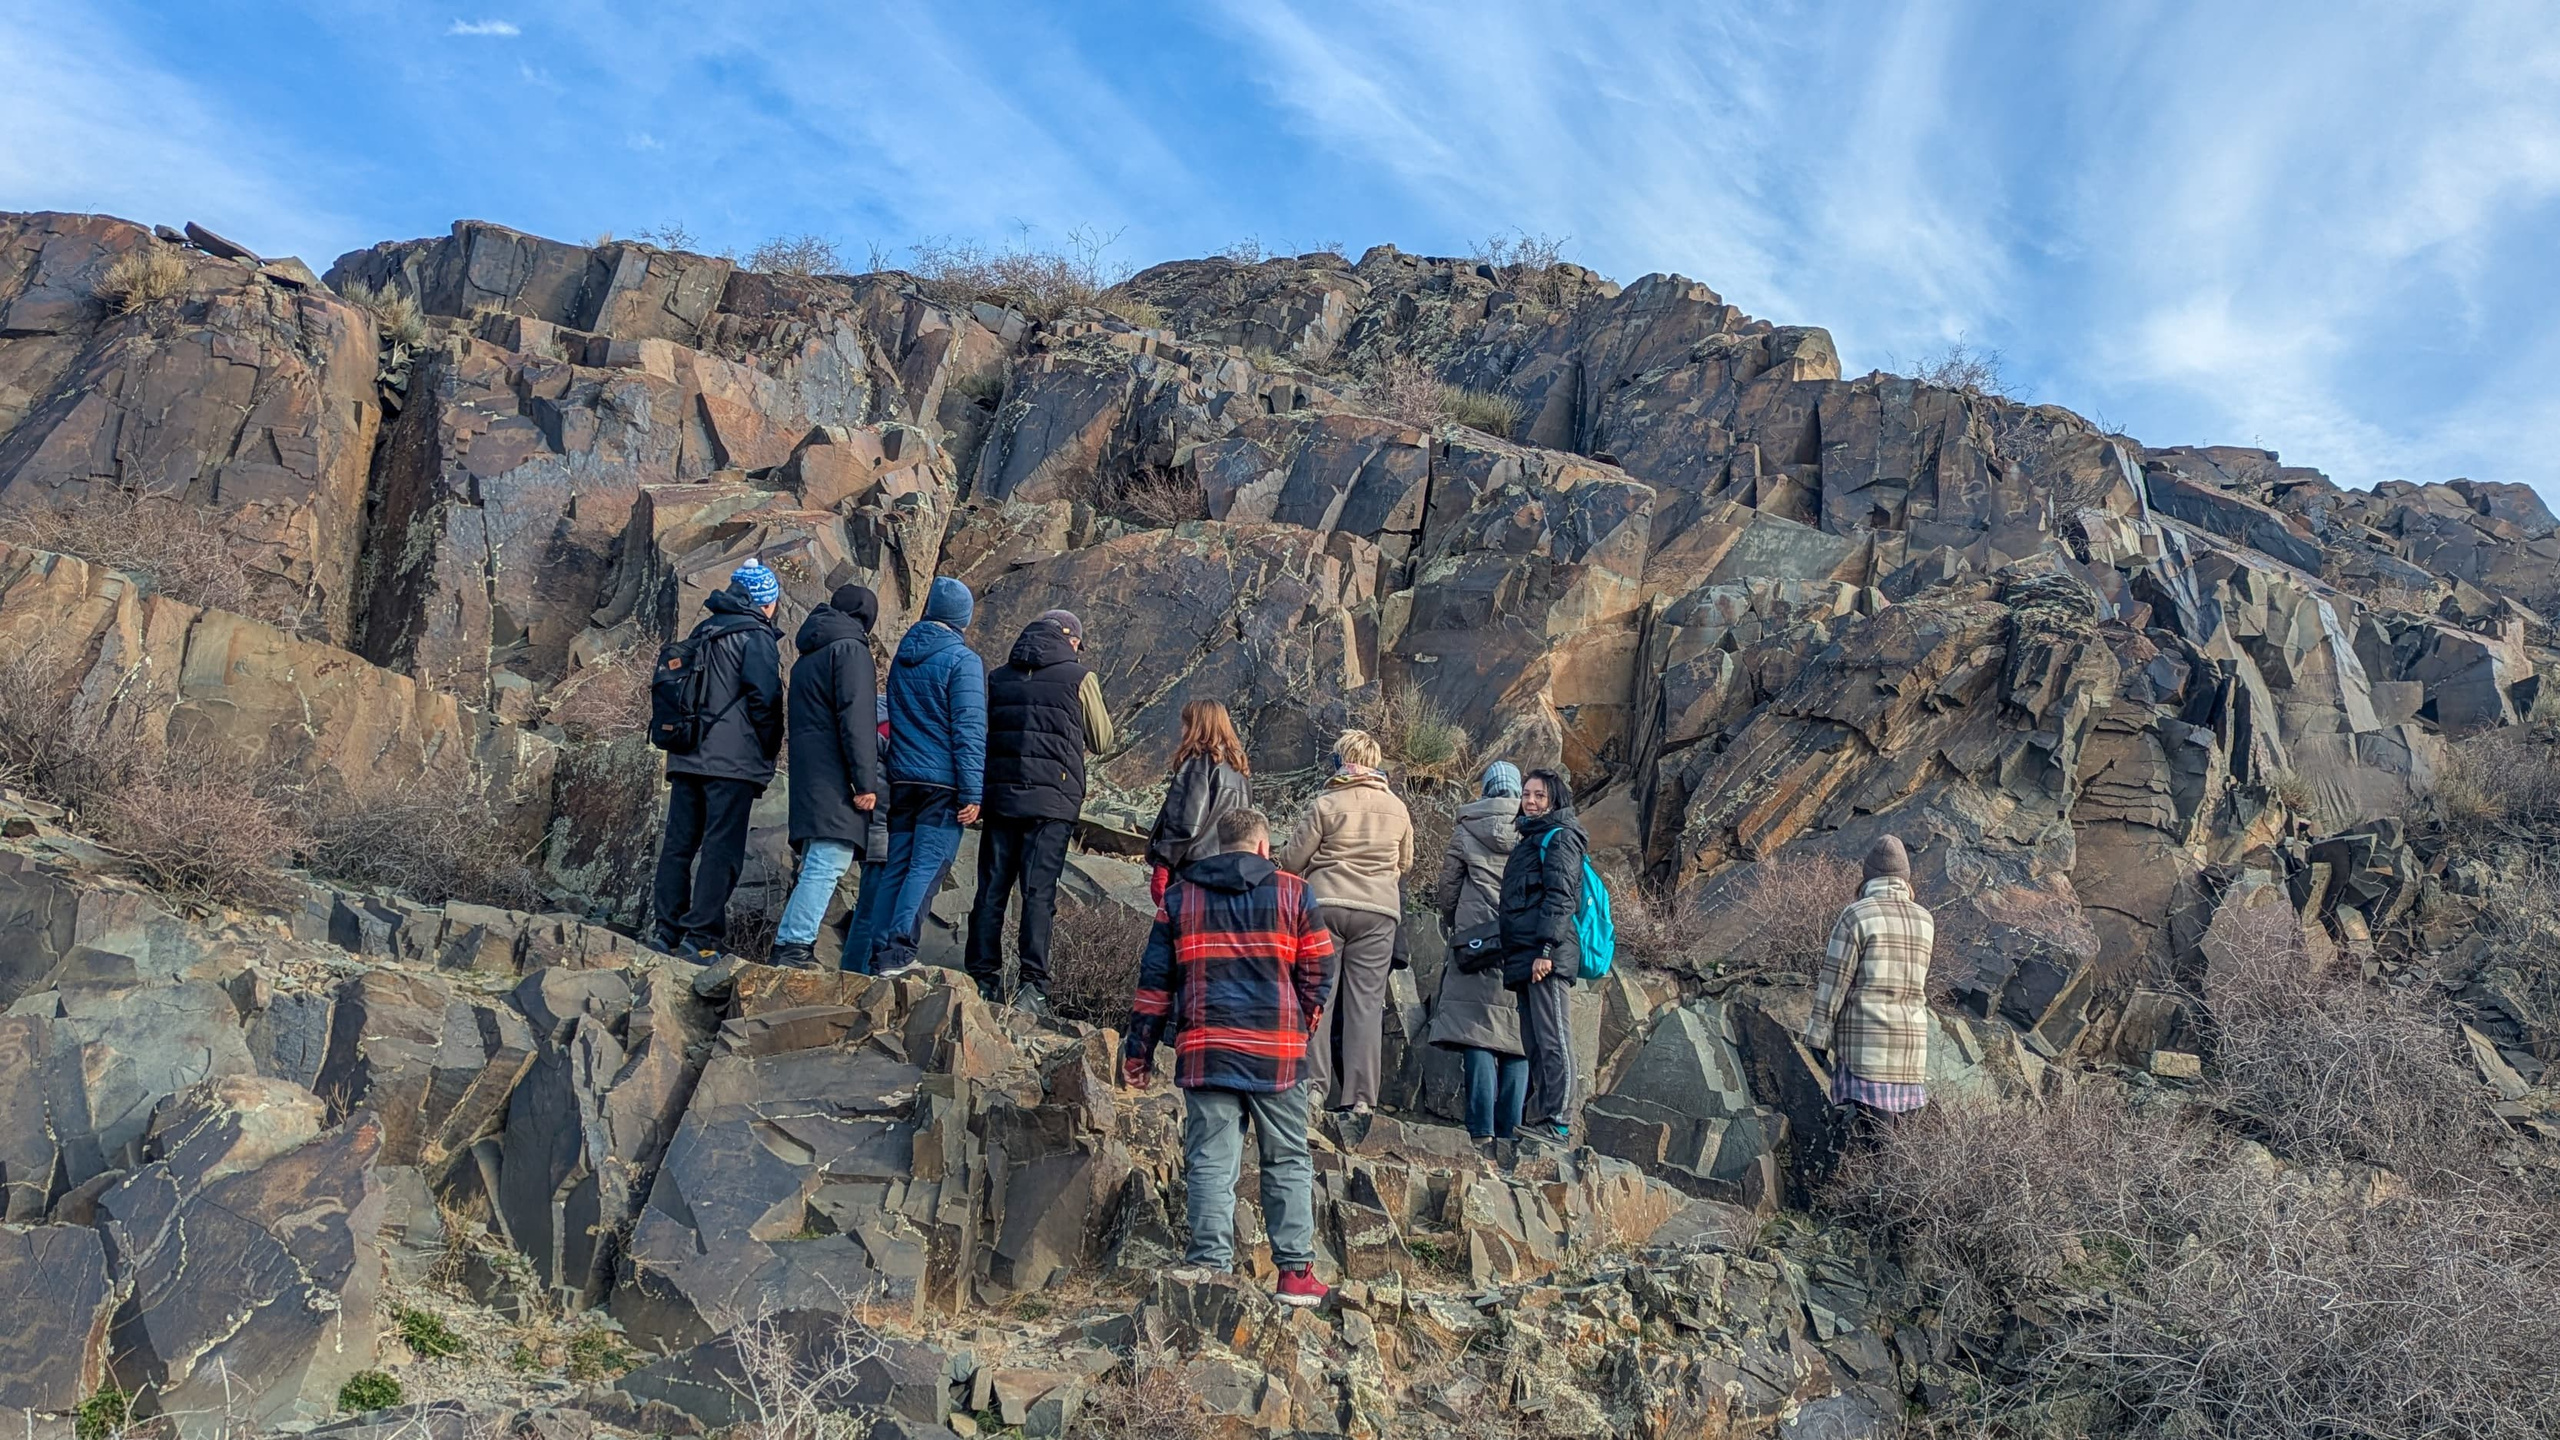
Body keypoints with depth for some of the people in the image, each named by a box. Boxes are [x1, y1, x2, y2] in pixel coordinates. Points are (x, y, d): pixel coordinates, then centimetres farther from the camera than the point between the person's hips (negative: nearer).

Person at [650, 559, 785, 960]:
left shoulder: (703, 631, 19)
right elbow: (764, 697, -13)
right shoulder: (757, 635, -5)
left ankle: (666, 930, 10)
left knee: (678, 843, 10)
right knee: (721, 848, -6)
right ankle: (701, 936, -10)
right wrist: (769, 751, -2)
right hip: (733, 761, -7)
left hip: (686, 756, 7)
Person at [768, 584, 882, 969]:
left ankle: (791, 941, 11)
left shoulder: (809, 656, 24)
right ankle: (794, 946, -18)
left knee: (817, 864, 12)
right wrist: (866, 781, -16)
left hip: (807, 775, 9)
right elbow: (855, 718, -14)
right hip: (833, 778, -9)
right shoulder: (850, 648, -5)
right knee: (829, 862, -13)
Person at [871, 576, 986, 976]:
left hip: (902, 778, 6)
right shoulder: (962, 660, -8)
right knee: (928, 866, -6)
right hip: (943, 782, -6)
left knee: (898, 866, 9)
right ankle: (901, 948, -13)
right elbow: (969, 730, -13)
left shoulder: (903, 655, 13)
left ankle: (882, 948, 7)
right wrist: (972, 792, -12)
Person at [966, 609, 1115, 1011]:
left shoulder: (997, 676, 12)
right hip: (1052, 800, -3)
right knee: (1039, 891, -2)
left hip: (999, 795, 3)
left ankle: (982, 979, 10)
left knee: (991, 889, 8)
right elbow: (1101, 741, 10)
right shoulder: (1079, 678, 0)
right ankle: (1031, 985, -4)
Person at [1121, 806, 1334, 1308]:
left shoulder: (1179, 897, 9)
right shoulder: (1292, 893, 5)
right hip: (1278, 1052, -1)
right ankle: (1296, 1271, 10)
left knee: (1211, 1162, 3)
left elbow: (1155, 979, 8)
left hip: (1204, 1050, 1)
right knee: (1288, 1161, 10)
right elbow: (1318, 973, 5)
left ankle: (1210, 1264, -2)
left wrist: (1139, 1050, 12)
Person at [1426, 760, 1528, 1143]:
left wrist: (1453, 925, 25)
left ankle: (1481, 1128, -7)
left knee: (1477, 1037, -2)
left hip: (1476, 943, -1)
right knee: (1517, 1039, 4)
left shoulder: (1466, 831, 3)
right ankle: (1509, 1129, 2)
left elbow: (1447, 889, 7)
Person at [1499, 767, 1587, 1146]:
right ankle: (1537, 1117, 10)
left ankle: (1557, 1122, -15)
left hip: (1548, 957, -10)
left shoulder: (1560, 837, -2)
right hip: (1524, 957, 10)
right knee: (1534, 1043, 8)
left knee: (1552, 1040, -12)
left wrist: (1546, 949, -22)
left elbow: (1560, 897, -13)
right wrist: (1510, 956, 21)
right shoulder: (1530, 839, 26)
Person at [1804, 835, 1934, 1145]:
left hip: (1866, 1039, -5)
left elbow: (1834, 981, -8)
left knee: (1874, 1131, -8)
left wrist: (1818, 1036, -2)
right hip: (1912, 1039, 6)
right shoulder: (1925, 920, 11)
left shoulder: (1857, 915, -7)